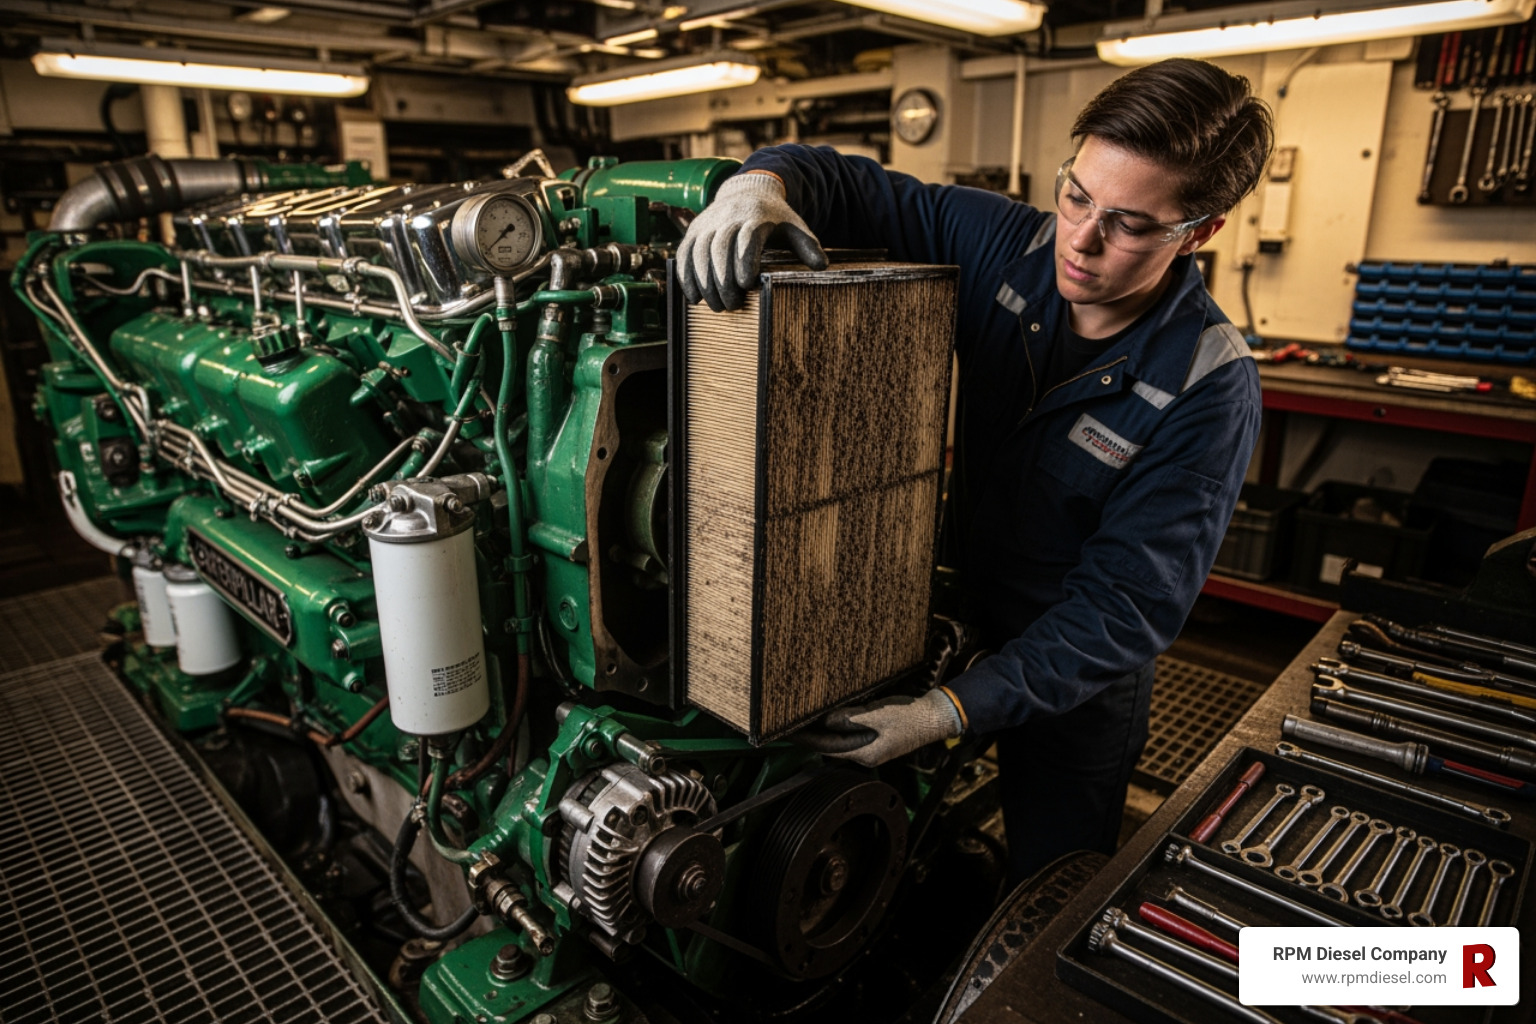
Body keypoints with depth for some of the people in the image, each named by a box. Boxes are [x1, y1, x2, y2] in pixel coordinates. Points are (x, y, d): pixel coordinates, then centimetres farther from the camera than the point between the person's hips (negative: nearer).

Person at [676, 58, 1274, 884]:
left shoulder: (1209, 389, -26)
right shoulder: (1008, 247, -14)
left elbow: (1128, 602, -27)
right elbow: (855, 189, -8)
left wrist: (954, 710, -33)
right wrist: (762, 181, -33)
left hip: (1075, 680, -3)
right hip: (959, 616, 4)